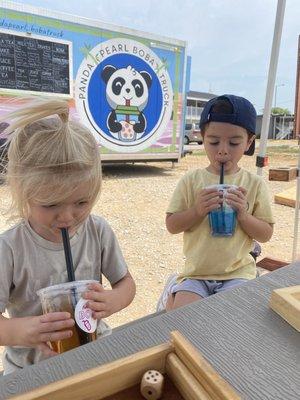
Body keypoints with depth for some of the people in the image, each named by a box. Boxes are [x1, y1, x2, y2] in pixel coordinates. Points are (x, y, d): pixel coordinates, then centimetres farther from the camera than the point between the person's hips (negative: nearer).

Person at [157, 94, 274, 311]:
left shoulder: (255, 184, -3)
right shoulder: (191, 180, -4)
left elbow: (266, 234, 0)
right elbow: (171, 225, -2)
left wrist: (243, 214, -17)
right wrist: (197, 210, -18)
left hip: (237, 272, 1)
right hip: (196, 271, -1)